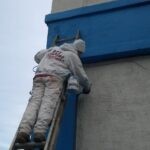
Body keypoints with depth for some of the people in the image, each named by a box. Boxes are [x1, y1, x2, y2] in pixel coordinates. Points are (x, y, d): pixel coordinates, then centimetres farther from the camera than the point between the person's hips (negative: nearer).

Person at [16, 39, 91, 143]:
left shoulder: (53, 49, 30)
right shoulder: (73, 55, 14)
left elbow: (37, 57, 41)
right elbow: (81, 76, 14)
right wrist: (87, 87, 32)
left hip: (39, 76, 5)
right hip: (55, 78, -4)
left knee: (34, 102, -12)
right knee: (48, 103, -19)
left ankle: (23, 131, -32)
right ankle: (40, 131, -41)